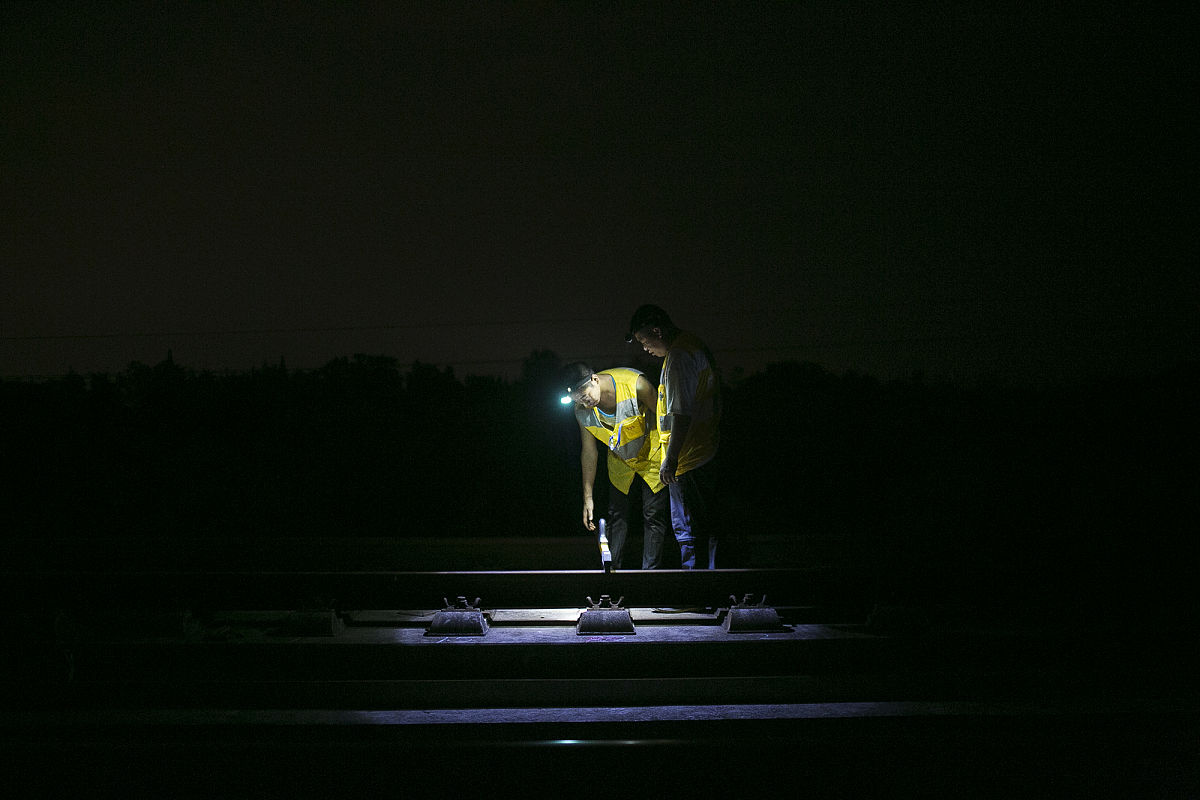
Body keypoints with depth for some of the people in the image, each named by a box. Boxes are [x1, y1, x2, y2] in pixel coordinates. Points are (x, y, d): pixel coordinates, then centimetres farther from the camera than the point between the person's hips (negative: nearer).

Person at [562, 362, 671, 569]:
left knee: (653, 516, -6)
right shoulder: (582, 411, -18)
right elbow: (589, 451, -5)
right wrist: (587, 497, -2)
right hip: (621, 463, 4)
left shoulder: (636, 385, -33)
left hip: (652, 456, -4)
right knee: (617, 516, 2)